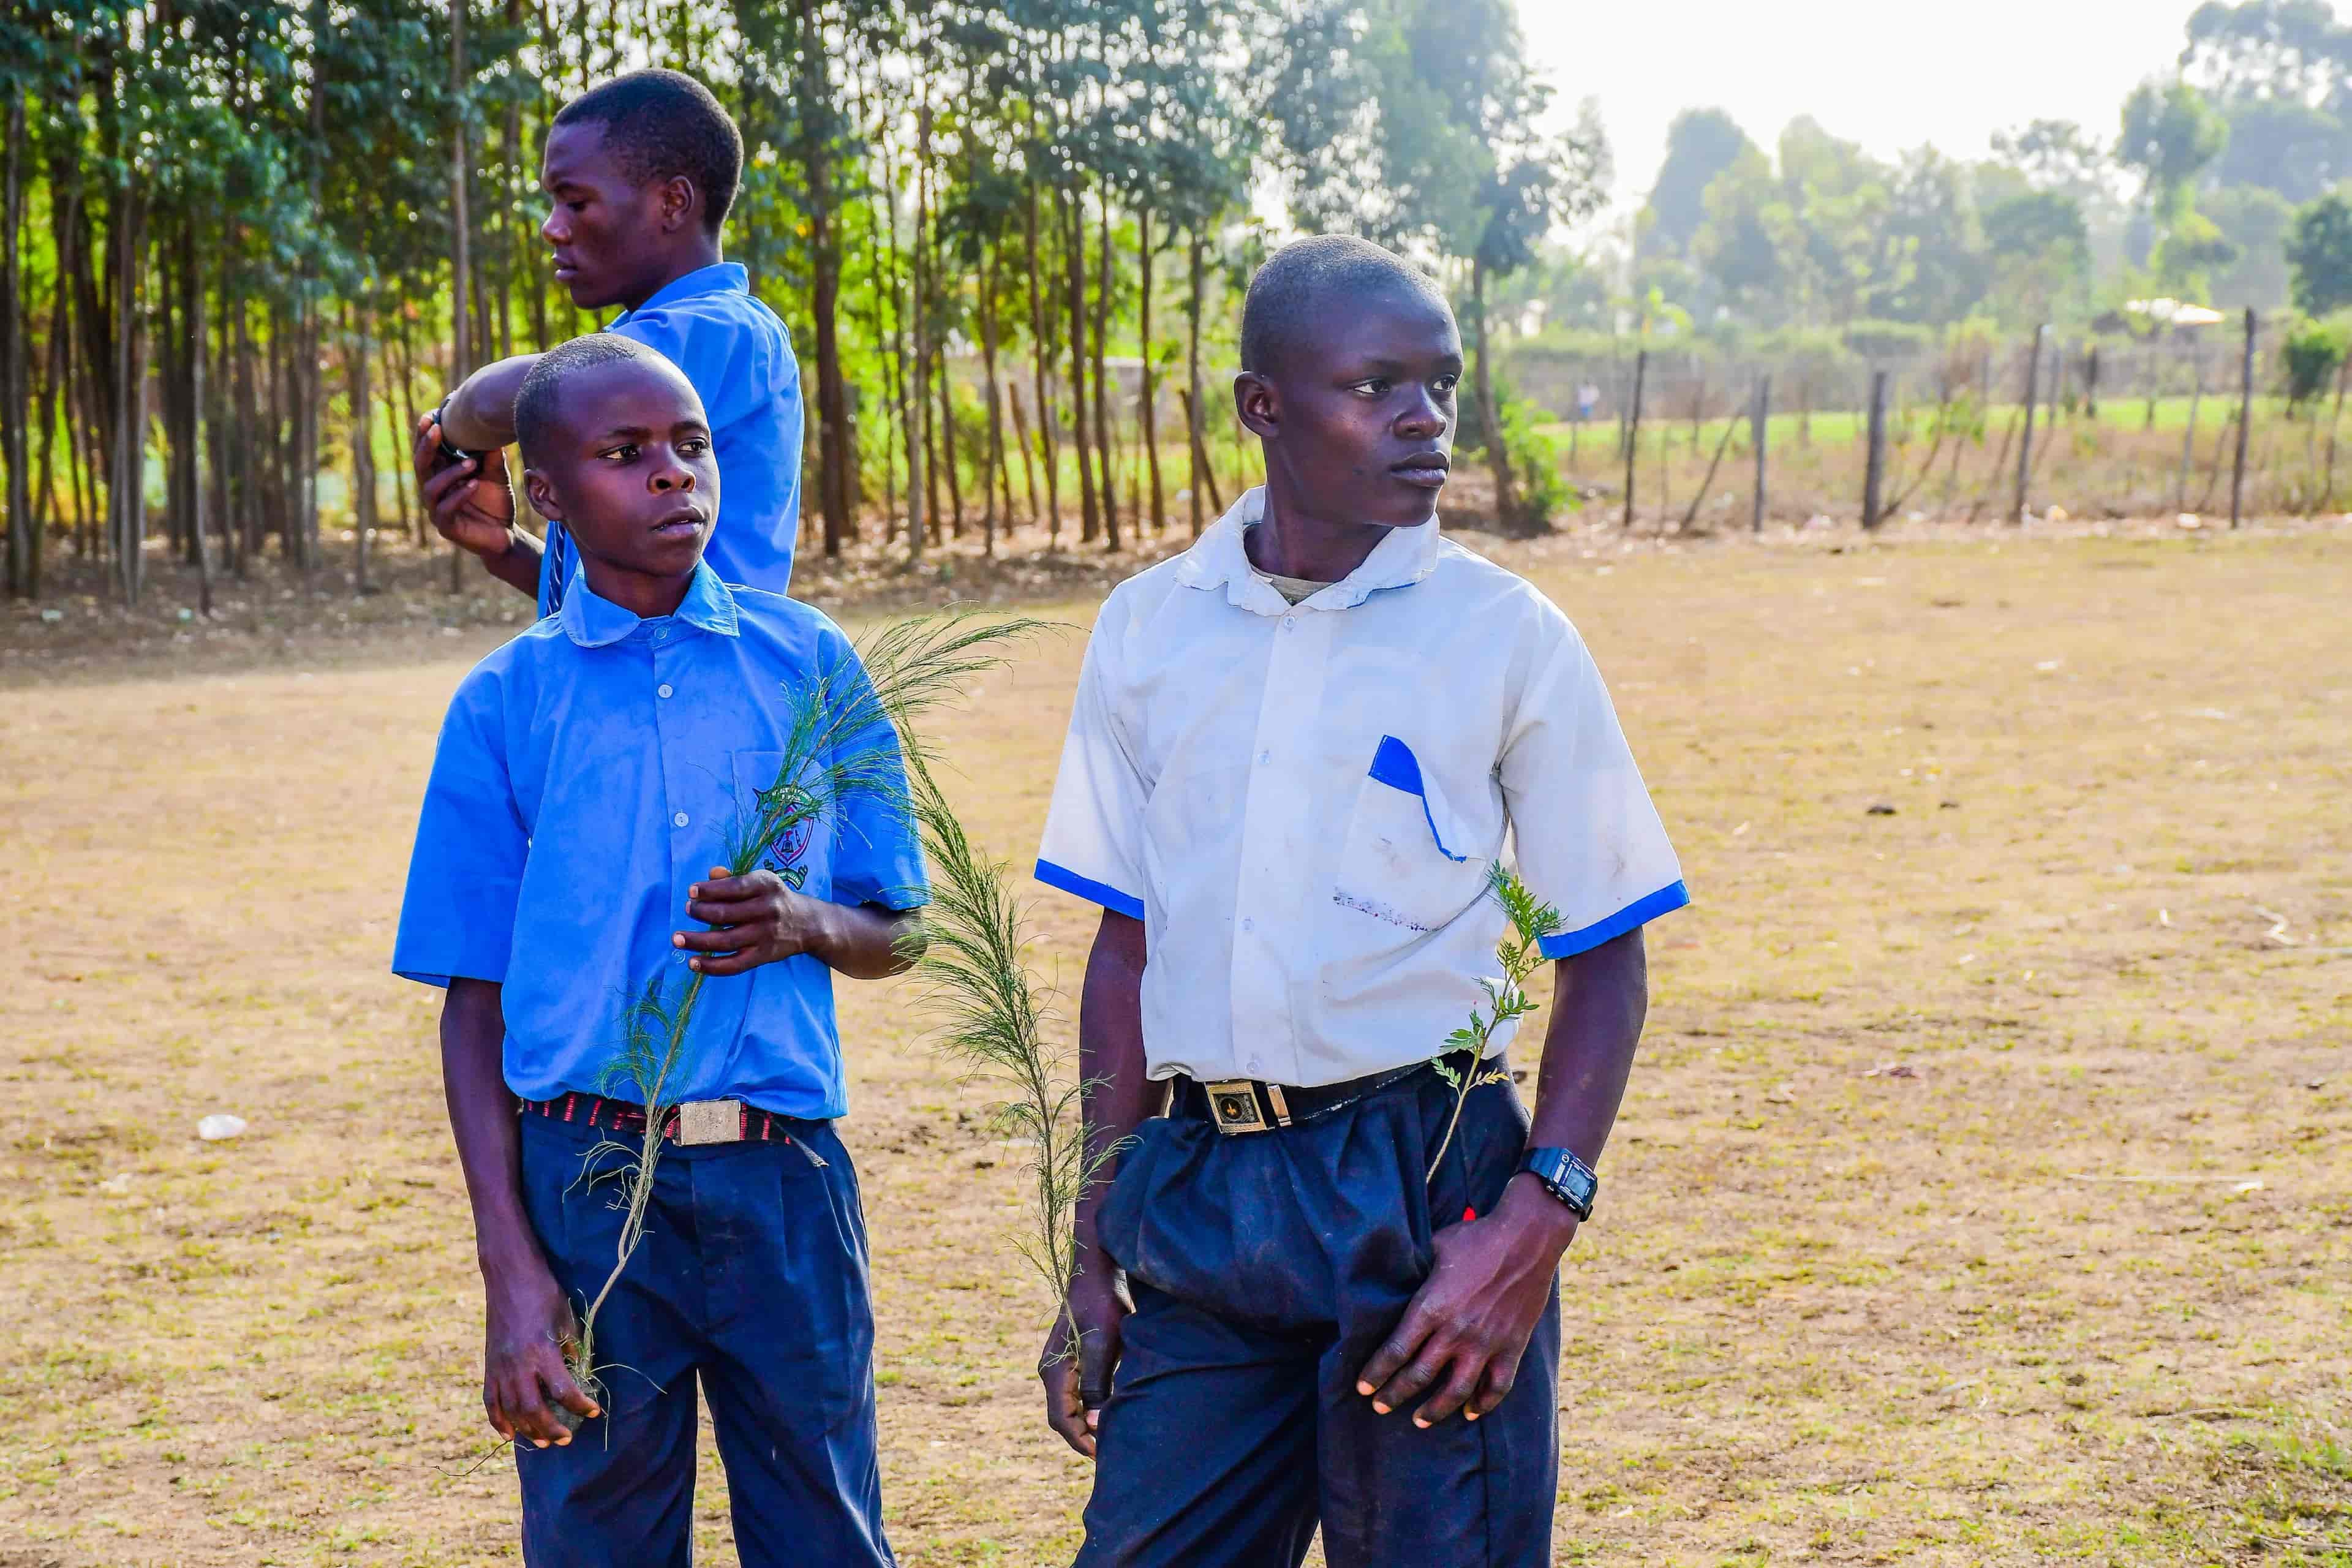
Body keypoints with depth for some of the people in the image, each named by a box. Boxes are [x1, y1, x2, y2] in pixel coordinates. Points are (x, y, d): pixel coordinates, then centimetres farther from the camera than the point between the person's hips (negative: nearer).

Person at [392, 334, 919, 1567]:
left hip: (782, 1183, 1)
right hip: (585, 1181, -1)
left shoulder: (805, 663, 6)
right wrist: (512, 1267, -6)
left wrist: (808, 924, -12)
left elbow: (895, 934, 12)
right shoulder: (508, 705, 2)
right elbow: (475, 1005, 2)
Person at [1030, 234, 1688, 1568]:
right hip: (1195, 1197, 3)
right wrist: (1097, 1256, 11)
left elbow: (1605, 963, -1)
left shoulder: (1505, 637, -2)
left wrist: (1538, 1225, -13)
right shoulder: (1150, 631, 7)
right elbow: (1127, 950, 12)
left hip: (1419, 1195, -2)